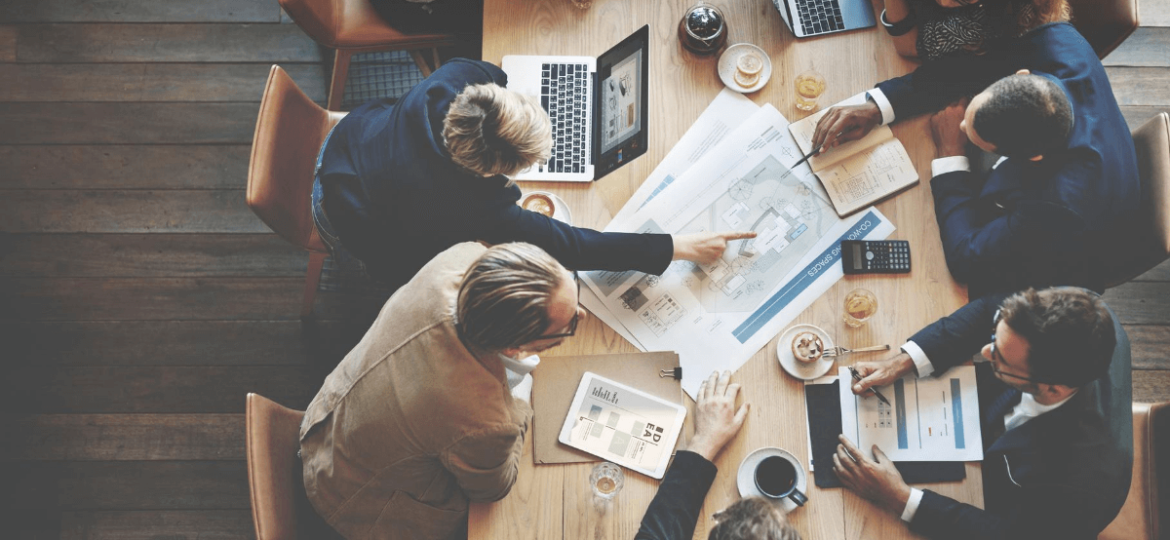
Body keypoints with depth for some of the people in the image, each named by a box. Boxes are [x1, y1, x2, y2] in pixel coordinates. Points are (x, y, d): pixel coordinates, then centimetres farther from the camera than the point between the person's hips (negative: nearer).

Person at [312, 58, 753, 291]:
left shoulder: (454, 79, -34)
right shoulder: (473, 210, -46)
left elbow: (485, 72, -6)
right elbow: (569, 247, -40)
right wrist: (680, 247, -38)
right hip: (346, 221, -5)